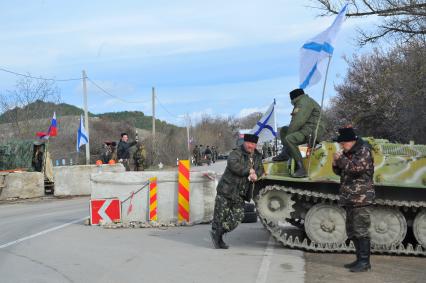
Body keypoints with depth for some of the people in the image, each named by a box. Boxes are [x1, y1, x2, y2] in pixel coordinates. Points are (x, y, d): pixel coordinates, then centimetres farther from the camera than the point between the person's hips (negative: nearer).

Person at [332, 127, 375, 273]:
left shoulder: (364, 150, -7)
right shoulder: (347, 153, 17)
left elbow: (356, 167, -22)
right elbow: (340, 172, 22)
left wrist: (341, 159, -15)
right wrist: (336, 164, 3)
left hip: (360, 198, -9)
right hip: (349, 198, 9)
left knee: (360, 230, -9)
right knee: (352, 231, 12)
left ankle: (364, 262, -6)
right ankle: (360, 259, 19)